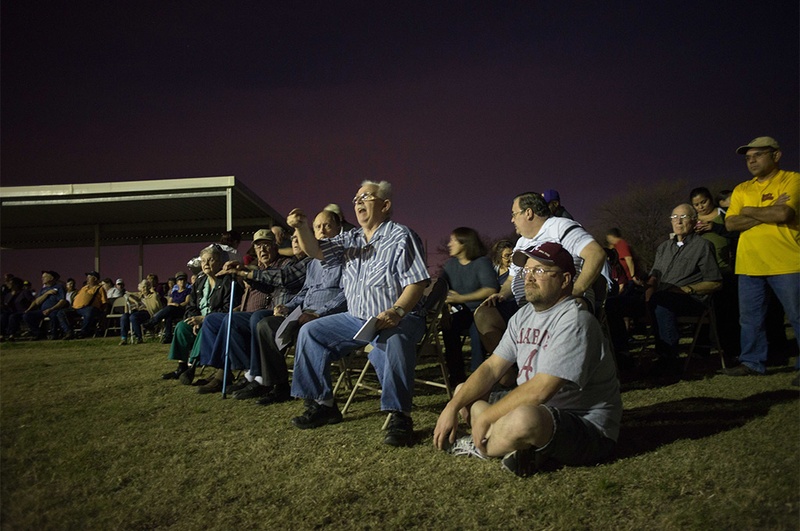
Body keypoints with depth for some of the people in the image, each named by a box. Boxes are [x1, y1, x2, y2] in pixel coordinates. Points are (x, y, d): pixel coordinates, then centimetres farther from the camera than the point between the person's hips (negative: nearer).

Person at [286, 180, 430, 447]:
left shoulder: (401, 237, -6)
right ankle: (322, 404, 7)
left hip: (398, 318, -7)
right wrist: (302, 228, -18)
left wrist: (397, 311, -30)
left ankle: (399, 415, -30)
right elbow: (316, 250, 2)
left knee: (391, 341, -40)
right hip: (356, 318, 8)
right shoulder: (350, 239, 14)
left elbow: (416, 282, -14)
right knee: (311, 332, 2)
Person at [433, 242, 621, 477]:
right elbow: (492, 368, 6)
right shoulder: (524, 315, 9)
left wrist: (485, 418, -18)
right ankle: (524, 448, -10)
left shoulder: (574, 321, -20)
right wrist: (452, 407, -7)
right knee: (463, 393, 10)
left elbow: (540, 390, -26)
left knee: (525, 418, -40)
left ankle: (479, 448, -7)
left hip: (587, 428, -9)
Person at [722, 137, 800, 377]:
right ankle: (752, 362, 18)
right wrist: (768, 213, -9)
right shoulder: (741, 190, 14)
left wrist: (749, 211, -2)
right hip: (748, 265, 5)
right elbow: (731, 223, 1)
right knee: (750, 318, 9)